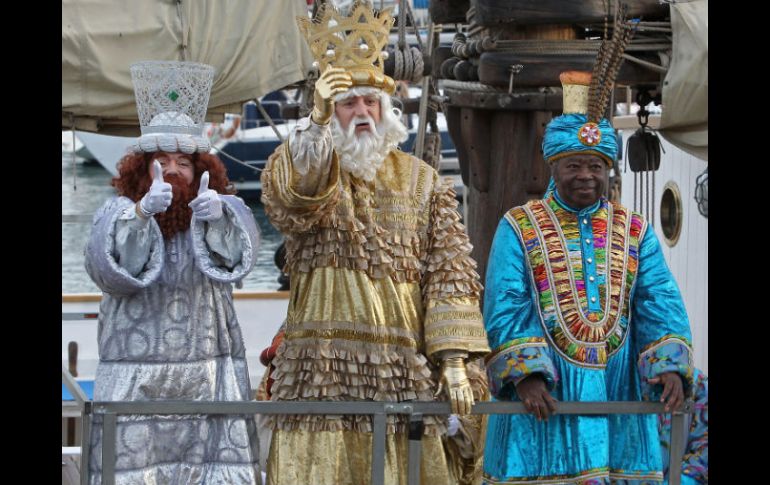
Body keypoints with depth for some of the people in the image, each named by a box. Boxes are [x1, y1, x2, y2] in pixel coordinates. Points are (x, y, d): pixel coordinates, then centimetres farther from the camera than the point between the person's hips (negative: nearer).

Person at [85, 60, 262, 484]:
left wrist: (217, 216, -36)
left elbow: (238, 254, -15)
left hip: (209, 371, 1)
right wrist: (141, 211, -30)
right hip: (136, 377, 0)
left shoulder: (222, 208, 6)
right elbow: (107, 267, -14)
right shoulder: (118, 211, 5)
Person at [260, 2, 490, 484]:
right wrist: (319, 119, -30)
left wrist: (454, 358, -3)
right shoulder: (300, 167, 9)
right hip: (323, 368, -2)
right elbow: (292, 197, -17)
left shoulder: (421, 181, 13)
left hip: (403, 369, 2)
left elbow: (448, 272, 7)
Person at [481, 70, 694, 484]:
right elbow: (505, 312, -4)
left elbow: (661, 308, 2)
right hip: (543, 398, -2)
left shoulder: (635, 232, 11)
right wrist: (526, 376, -19)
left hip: (619, 401, 2)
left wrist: (670, 368, -16)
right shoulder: (518, 228, 4)